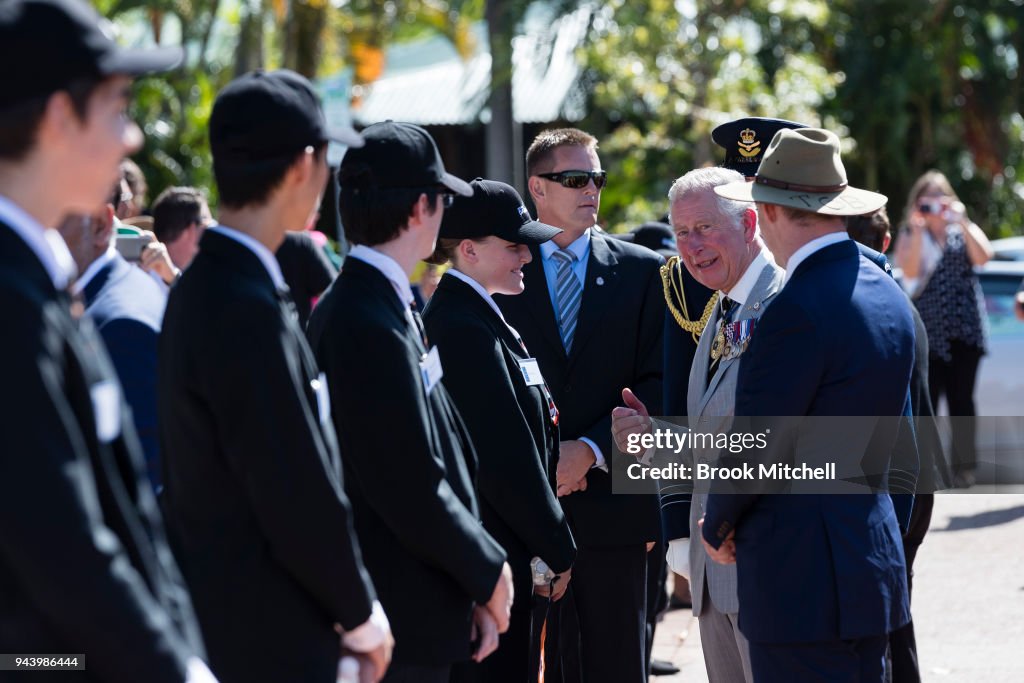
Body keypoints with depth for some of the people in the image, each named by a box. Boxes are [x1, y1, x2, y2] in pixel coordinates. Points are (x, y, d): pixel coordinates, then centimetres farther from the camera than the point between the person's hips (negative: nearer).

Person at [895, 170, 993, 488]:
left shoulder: (963, 231, 11)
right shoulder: (910, 236, 7)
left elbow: (983, 256, -9)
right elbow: (910, 271, -11)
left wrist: (962, 222, -15)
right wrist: (917, 231, -16)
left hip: (964, 330, 1)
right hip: (927, 330, -1)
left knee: (961, 399, 4)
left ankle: (964, 466, 9)